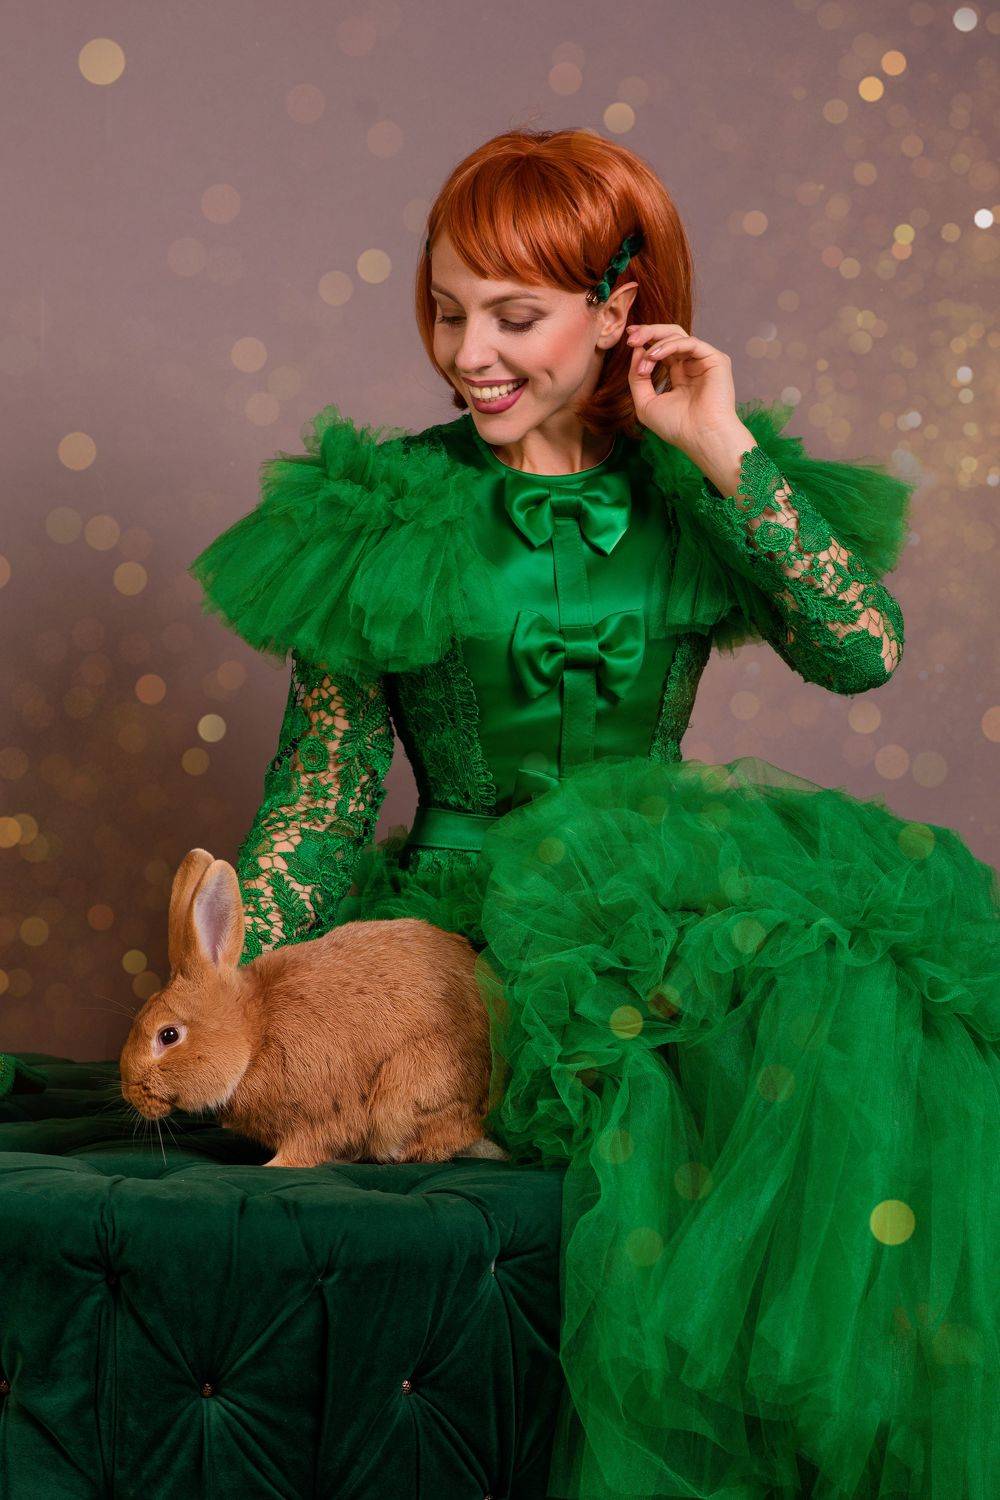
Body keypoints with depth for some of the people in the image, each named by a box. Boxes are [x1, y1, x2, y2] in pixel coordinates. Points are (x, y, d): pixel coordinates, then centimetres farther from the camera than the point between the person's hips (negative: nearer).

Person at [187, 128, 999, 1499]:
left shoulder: (689, 495, 9)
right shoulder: (387, 508, 2)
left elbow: (862, 649, -8)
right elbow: (319, 784, 1)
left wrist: (726, 452, -9)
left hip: (674, 893, 3)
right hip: (475, 914, -3)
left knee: (872, 1005, -27)